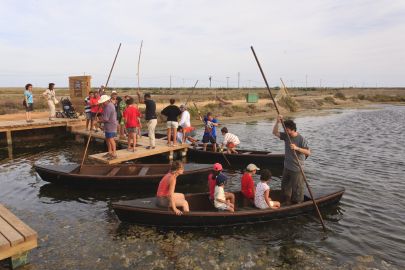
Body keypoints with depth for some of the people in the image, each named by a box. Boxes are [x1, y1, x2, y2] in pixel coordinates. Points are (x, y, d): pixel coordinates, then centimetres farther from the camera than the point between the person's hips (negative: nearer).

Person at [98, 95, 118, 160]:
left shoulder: (108, 107, -21)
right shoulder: (110, 104, 11)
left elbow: (105, 119, -22)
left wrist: (98, 121, -9)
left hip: (110, 126, -11)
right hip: (108, 126, 11)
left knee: (111, 139, -8)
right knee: (107, 139, 16)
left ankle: (114, 154, -3)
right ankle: (110, 152, 25)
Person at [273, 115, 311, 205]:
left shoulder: (301, 139, -17)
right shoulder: (286, 136, 0)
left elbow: (308, 152, -18)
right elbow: (275, 133, -5)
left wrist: (297, 148, -30)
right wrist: (277, 122, -18)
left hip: (297, 169, -6)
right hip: (287, 167, 7)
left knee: (297, 189, 5)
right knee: (285, 187, 18)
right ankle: (287, 203, 36)